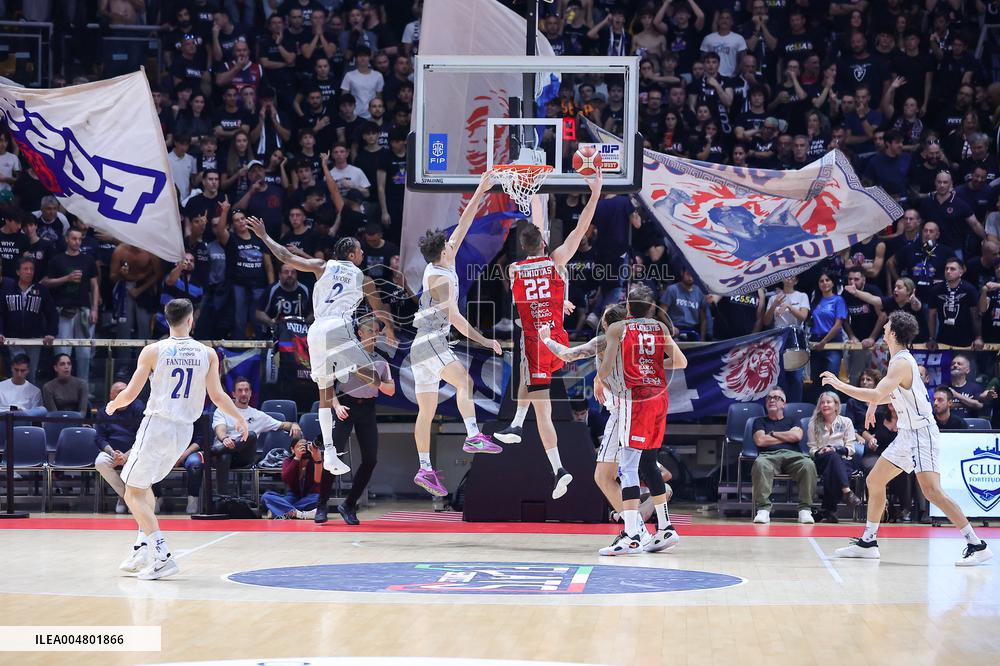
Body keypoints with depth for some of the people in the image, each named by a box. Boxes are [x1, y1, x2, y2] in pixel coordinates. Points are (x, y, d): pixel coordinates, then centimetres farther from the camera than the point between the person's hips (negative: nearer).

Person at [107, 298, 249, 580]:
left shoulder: (153, 351, -7)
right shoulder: (207, 353, 1)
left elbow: (130, 394, -6)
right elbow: (217, 396, 1)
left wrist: (112, 405, 16)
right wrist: (239, 418, 18)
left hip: (157, 425, -5)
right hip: (185, 430, 5)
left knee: (133, 493, 2)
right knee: (143, 484, 24)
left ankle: (162, 556, -11)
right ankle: (143, 549, 16)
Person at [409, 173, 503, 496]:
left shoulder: (442, 266, 14)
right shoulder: (440, 277, -12)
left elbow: (463, 224, 17)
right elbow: (454, 316, -18)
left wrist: (480, 192, 17)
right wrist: (483, 340, -19)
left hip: (421, 347, 9)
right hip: (431, 343, -9)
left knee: (427, 410, 6)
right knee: (464, 382, -24)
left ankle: (425, 470, 4)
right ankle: (473, 436, -41)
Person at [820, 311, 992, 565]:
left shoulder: (901, 363, -19)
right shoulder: (900, 359, 12)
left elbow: (876, 395, -30)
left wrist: (839, 385, -21)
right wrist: (874, 404, 13)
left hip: (921, 434, -10)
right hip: (906, 435, 10)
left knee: (932, 491, -20)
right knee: (874, 481, 14)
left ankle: (976, 545, -19)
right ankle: (868, 542, 23)